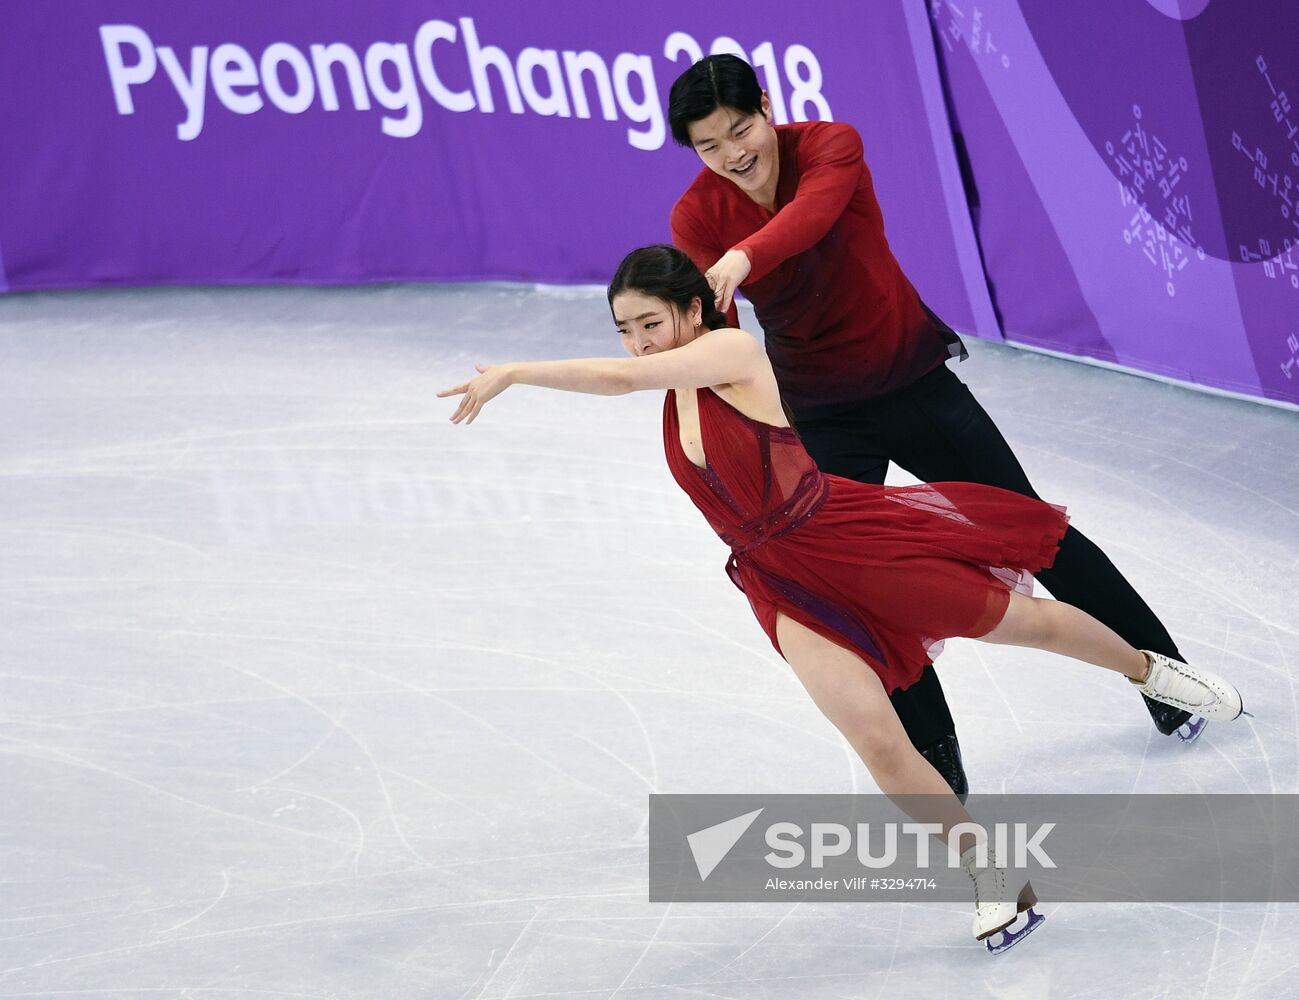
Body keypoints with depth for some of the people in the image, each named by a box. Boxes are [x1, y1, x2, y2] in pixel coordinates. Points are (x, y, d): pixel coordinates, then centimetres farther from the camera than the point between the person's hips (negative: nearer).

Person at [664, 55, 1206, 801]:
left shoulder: (831, 146, -18)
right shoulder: (697, 218, -13)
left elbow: (813, 212, -42)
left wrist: (744, 256, -62)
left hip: (915, 381, -1)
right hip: (822, 415, 1)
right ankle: (937, 764, 9)